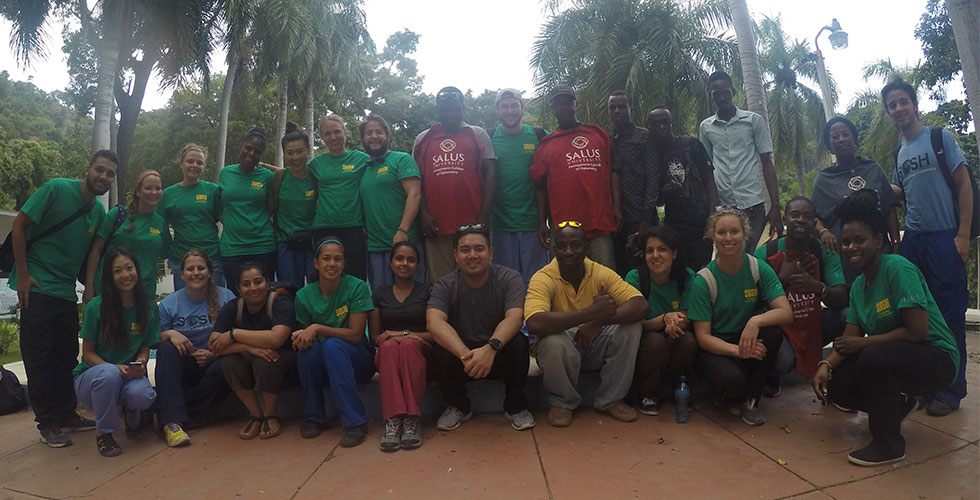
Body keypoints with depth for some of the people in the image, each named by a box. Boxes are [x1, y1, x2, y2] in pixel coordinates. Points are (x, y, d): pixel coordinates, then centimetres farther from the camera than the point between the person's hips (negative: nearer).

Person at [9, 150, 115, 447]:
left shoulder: (100, 212, 7)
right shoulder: (57, 189, -10)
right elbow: (19, 225, -10)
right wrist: (22, 274, -13)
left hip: (66, 291, 6)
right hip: (37, 287, -6)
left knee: (66, 356, 11)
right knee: (39, 356, 0)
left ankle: (66, 414, 23)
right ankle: (47, 423, 9)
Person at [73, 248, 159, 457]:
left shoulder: (149, 308, -3)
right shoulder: (96, 307, -10)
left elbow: (145, 348, 5)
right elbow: (87, 353, -5)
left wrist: (141, 363, -19)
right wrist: (115, 367, -22)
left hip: (129, 376, 2)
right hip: (91, 376, -1)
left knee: (143, 395, -35)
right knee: (108, 374, -39)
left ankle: (132, 418, 6)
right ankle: (104, 432, -12)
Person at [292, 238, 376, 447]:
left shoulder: (357, 287, -13)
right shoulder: (304, 295, -3)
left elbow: (355, 334, -18)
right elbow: (306, 335, 2)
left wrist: (317, 328, -27)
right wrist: (302, 337, -22)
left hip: (356, 361, -2)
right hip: (322, 367, 3)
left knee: (333, 345, -32)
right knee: (308, 349, -29)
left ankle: (355, 422, -25)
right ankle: (314, 416, -5)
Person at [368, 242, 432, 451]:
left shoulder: (427, 292, 9)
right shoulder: (380, 294, 15)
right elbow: (374, 336, 10)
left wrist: (403, 334, -10)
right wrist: (392, 338, -12)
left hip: (419, 351, -1)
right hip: (387, 355, 1)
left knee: (409, 344, -36)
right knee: (390, 346, -34)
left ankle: (412, 419, -41)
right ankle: (393, 420, -44)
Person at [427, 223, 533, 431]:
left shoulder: (509, 278, -8)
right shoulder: (445, 286, -7)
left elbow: (514, 318, -24)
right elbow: (434, 323, -25)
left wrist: (491, 348, -45)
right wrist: (465, 355, -43)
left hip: (499, 355, -1)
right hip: (460, 352, 1)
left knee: (518, 343, -31)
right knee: (440, 350, -29)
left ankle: (516, 406, -4)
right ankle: (459, 406, 1)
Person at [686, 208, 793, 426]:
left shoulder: (759, 269, -5)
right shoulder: (703, 280, -13)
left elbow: (786, 312, -15)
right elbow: (703, 337, -15)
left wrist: (756, 320, -36)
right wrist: (737, 350, -32)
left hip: (749, 343, 4)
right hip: (714, 349, -3)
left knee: (773, 333, -28)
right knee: (732, 379, -34)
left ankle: (750, 399, -7)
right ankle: (732, 397, 7)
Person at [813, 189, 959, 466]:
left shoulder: (898, 268, -19)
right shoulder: (858, 285, 5)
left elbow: (917, 331, -24)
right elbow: (848, 339, -1)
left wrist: (863, 342, -17)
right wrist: (825, 365, -18)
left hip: (937, 359, -8)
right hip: (892, 357, 8)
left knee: (874, 356, -36)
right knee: (832, 384, -7)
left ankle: (889, 443, -14)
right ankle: (896, 405, 22)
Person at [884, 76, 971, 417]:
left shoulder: (940, 139, -1)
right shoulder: (899, 154, 15)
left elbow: (964, 185, -5)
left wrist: (963, 235, -12)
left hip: (945, 238, -5)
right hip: (913, 240, 6)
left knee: (950, 314, -2)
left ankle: (951, 389, 7)